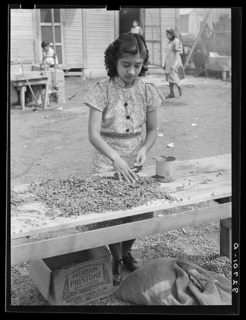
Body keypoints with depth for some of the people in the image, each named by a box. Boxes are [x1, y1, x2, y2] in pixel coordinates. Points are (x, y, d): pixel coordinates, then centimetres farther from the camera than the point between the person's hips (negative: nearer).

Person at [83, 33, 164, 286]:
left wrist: (144, 149, -14)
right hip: (108, 163, -3)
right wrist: (116, 159, -32)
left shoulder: (147, 91, -3)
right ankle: (116, 260, 20)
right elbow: (94, 135, -18)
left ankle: (126, 251, 31)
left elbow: (152, 129, 6)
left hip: (135, 164, 3)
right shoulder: (102, 90, -12)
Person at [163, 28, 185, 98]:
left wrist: (173, 64, -23)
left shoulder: (176, 42, -11)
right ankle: (171, 93, 9)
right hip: (168, 62, 8)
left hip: (174, 61, -8)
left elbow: (177, 53, -16)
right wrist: (165, 64, 17)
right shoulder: (169, 42, 14)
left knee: (172, 77, -11)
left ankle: (179, 87, 12)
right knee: (169, 77, 6)